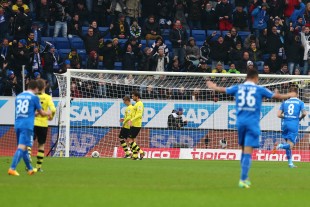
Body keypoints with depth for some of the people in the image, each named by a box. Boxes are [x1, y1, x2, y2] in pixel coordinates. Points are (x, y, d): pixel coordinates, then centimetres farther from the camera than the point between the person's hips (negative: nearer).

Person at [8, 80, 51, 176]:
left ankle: (30, 169, 29)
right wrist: (48, 113, 30)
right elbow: (41, 113, 7)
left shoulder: (19, 96, 16)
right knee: (21, 147, -11)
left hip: (18, 124, 7)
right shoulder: (34, 97, -1)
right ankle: (12, 169, -23)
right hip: (27, 125, -7)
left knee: (23, 147, 17)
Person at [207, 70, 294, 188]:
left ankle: (245, 178, 19)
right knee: (247, 153, -7)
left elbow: (222, 90, 25)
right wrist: (289, 95, 29)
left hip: (240, 122, 4)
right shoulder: (259, 89, 0)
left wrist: (213, 87, 48)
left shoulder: (238, 88, 8)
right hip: (253, 123, -4)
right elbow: (276, 96, 10)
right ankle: (243, 180, -13)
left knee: (244, 150, 17)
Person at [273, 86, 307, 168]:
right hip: (294, 124, -4)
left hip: (285, 124, 4)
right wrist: (300, 118, 9)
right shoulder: (300, 102, 3)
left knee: (288, 144, 16)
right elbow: (304, 113, -11)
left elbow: (279, 115, 3)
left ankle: (290, 163, 14)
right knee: (290, 145, -5)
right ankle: (280, 145, -35)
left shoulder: (285, 102, 10)